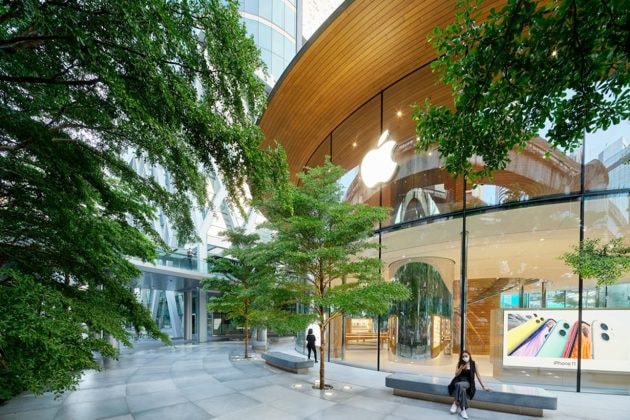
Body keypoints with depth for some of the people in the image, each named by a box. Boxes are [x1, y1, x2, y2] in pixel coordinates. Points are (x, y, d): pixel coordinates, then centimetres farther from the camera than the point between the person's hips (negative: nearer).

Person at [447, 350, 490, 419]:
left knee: (460, 385, -39)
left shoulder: (473, 364, 3)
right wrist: (461, 368, -15)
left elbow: (478, 376, 7)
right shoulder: (459, 363, 7)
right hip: (458, 381, 1)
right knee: (461, 388, -37)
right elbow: (456, 374, 3)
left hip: (467, 382, -1)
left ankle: (456, 403, -28)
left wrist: (483, 387, 5)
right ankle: (463, 410, -34)